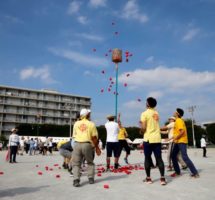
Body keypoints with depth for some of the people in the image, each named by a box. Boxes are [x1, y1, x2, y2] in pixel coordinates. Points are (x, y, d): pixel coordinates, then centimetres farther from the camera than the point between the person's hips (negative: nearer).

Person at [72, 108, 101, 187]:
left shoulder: (76, 123, 10)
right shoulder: (91, 124, 1)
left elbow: (74, 135, 10)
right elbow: (94, 137, -1)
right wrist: (97, 147, 6)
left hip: (77, 144, 1)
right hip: (87, 144, -1)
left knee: (76, 163, 7)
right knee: (90, 162, 19)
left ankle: (76, 180, -6)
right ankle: (91, 179, 17)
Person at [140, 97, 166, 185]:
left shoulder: (145, 113, -8)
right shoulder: (156, 113, 12)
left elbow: (143, 128, -13)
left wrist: (141, 130, 7)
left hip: (148, 139, -5)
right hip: (157, 138, 5)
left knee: (147, 158, 6)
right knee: (159, 158, 6)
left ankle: (148, 178, 12)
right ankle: (162, 178, 2)